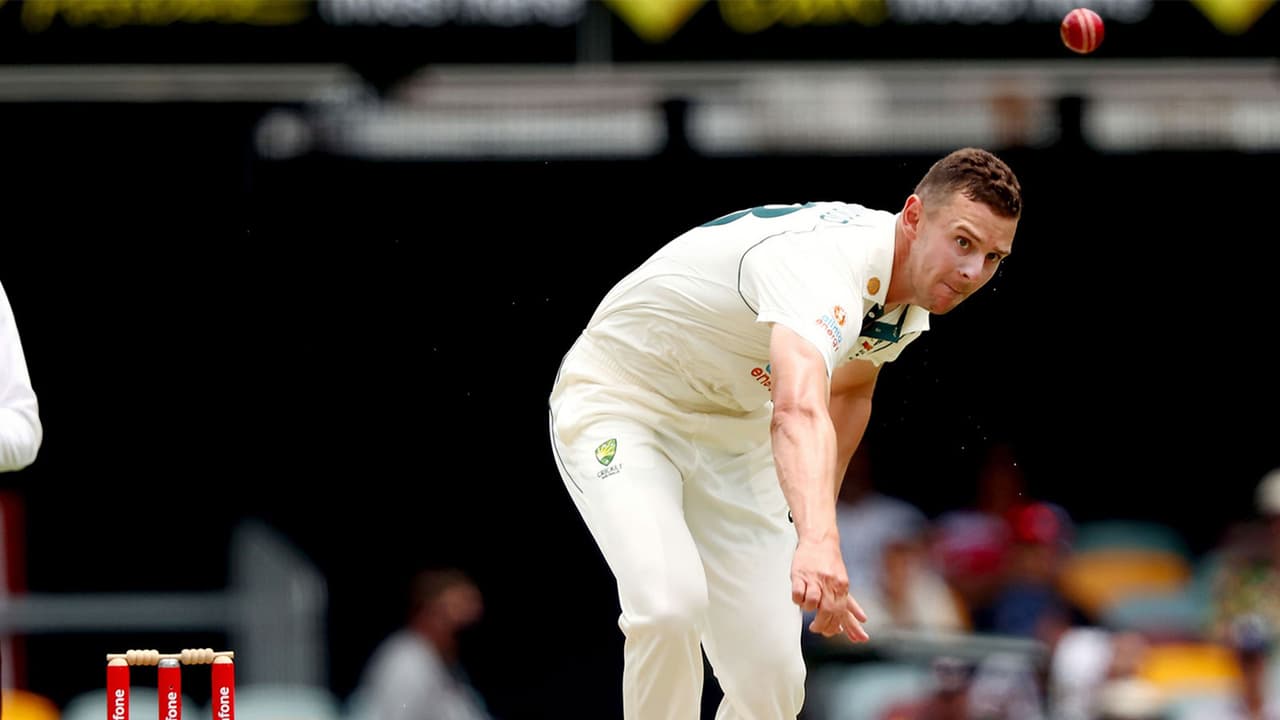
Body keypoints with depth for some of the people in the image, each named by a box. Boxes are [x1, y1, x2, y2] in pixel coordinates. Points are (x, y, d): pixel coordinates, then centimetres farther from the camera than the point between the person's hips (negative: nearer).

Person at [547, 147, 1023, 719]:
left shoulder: (910, 303, -7)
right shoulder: (821, 260, -37)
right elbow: (799, 412, -57)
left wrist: (819, 519, 15)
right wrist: (819, 542, -73)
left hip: (734, 434, 8)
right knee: (670, 603, -34)